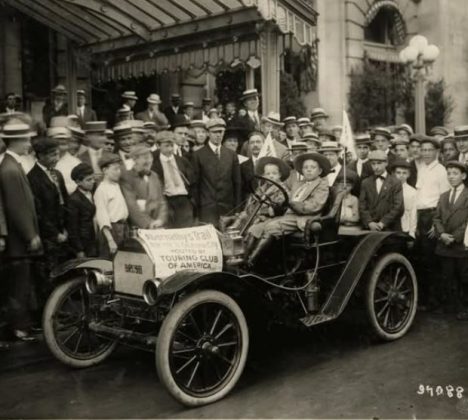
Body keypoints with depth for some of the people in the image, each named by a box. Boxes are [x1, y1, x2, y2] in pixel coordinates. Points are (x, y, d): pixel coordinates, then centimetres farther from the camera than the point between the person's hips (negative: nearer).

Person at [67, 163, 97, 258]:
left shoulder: (90, 194, 7)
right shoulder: (74, 200, -15)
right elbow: (72, 228, -14)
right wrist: (79, 251, -14)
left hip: (92, 243, 7)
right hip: (82, 244, -7)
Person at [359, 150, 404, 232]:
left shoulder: (395, 183, 4)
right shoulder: (365, 183, 12)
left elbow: (398, 208, -4)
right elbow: (362, 207, 5)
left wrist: (383, 223, -12)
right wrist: (369, 223, -10)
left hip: (390, 229, -2)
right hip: (370, 228, 2)